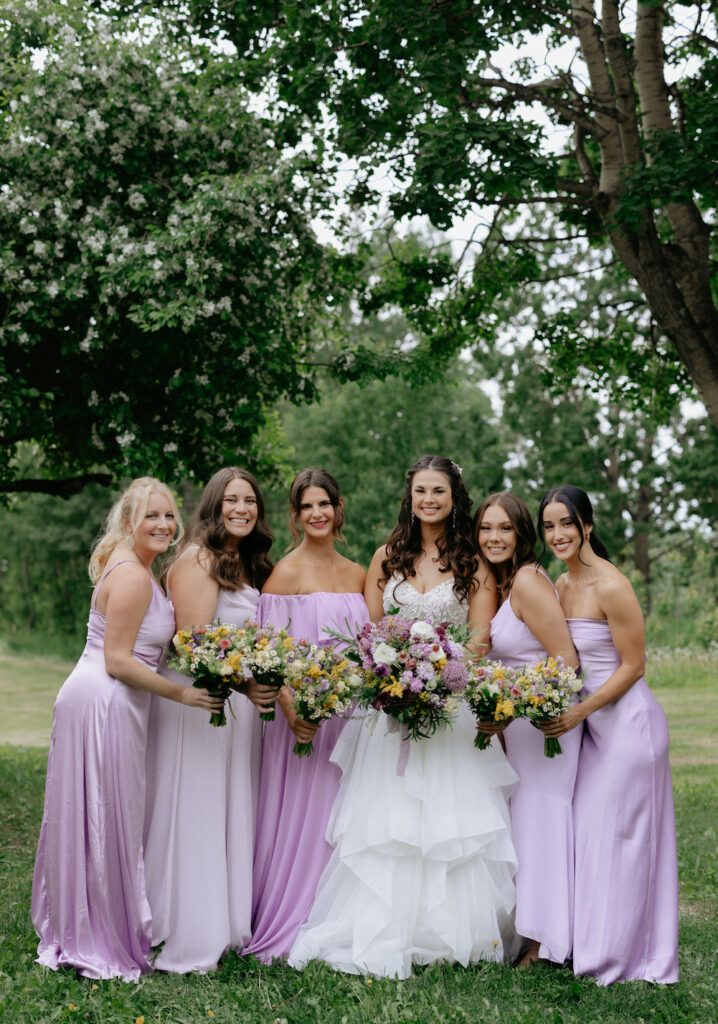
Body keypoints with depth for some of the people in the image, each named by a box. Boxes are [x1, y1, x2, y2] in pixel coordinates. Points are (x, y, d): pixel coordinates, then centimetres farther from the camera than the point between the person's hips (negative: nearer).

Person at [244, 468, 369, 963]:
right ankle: (284, 928, 12)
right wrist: (290, 710, -21)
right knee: (298, 814, -1)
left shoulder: (357, 574, 12)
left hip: (350, 712, 5)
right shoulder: (286, 572, -5)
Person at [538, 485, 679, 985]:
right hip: (590, 722, 8)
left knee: (619, 834, 1)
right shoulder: (561, 585, 7)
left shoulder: (611, 587, -18)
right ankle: (587, 943, 23)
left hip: (627, 720, -8)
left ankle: (621, 954, 15)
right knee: (587, 830, 11)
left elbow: (633, 666, -16)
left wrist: (578, 712, -19)